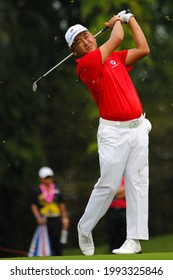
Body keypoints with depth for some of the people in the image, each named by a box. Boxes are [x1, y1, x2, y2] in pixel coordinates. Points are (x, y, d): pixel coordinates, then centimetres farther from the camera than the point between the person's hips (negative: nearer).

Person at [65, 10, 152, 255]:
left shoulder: (115, 58, 15)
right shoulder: (85, 65, -8)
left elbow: (143, 49, 14)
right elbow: (117, 38, -10)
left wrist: (130, 19, 15)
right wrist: (116, 22, 10)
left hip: (138, 127, 6)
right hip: (114, 131, -6)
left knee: (137, 182, -1)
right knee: (109, 184, -7)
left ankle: (134, 239, -2)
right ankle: (85, 229, 15)